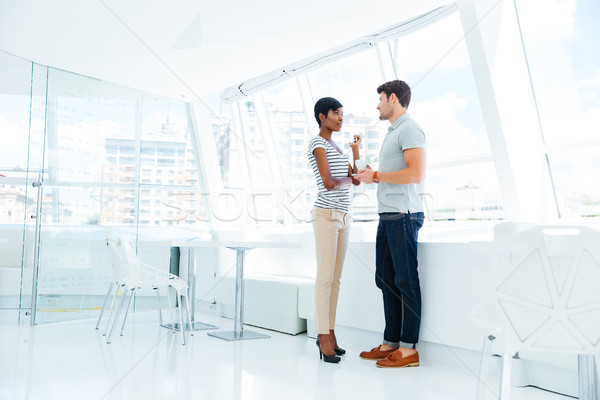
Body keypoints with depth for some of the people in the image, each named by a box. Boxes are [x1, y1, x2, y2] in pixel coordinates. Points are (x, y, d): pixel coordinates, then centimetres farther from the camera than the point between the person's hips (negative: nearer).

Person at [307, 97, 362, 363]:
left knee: (335, 278, 7)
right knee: (325, 276, -8)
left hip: (343, 216, 8)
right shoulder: (317, 143, -5)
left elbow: (356, 179, 17)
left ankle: (330, 333, 12)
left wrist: (356, 150, 11)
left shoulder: (335, 146, 21)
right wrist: (348, 180, 2)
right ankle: (323, 337, -3)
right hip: (326, 214, -8)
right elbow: (329, 183, -16)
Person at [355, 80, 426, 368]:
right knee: (386, 280, 10)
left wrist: (376, 175, -12)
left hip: (403, 215, -10)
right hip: (388, 215, 10)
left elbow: (416, 173, -19)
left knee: (406, 281, -6)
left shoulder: (409, 129, -7)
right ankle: (390, 343, 17)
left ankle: (409, 349, 1)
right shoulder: (393, 132, 24)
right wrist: (371, 178, 13)